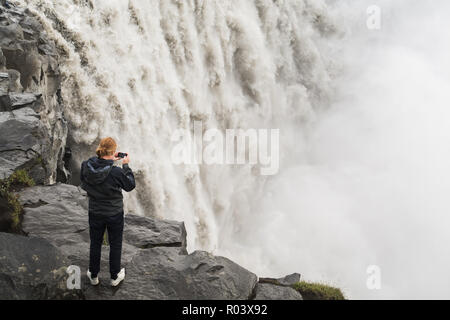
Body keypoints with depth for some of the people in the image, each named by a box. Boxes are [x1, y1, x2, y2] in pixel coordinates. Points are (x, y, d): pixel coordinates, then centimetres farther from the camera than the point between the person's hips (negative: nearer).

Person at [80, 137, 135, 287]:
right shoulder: (116, 172, -29)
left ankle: (93, 276, 38)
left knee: (95, 244, 22)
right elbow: (130, 185, -12)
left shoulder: (86, 167, -18)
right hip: (114, 214, -3)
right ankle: (115, 277, 33)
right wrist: (126, 165, -7)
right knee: (115, 245, 18)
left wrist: (110, 160, 1)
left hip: (95, 214, 4)